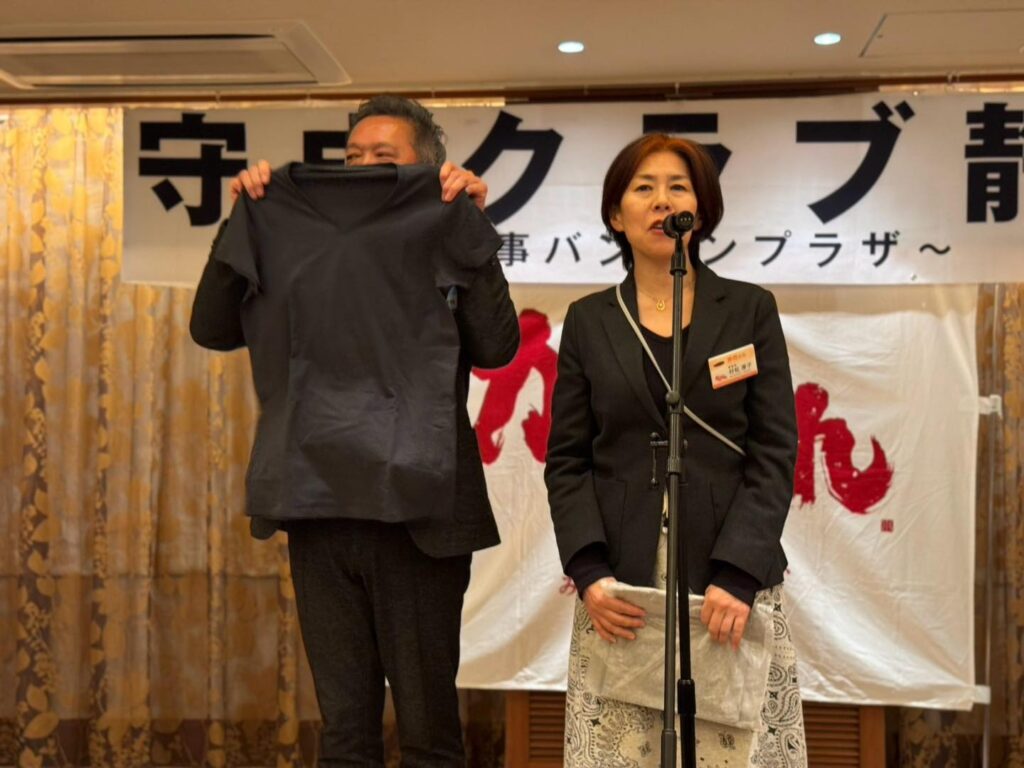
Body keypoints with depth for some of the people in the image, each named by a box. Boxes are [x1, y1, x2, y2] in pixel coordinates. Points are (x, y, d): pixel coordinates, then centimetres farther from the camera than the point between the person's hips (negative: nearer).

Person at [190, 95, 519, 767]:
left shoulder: (448, 253, -1)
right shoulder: (303, 247, 10)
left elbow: (496, 347, -18)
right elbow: (213, 329, 3)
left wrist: (470, 222, -15)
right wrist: (244, 220, -3)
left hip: (417, 517, -3)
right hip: (320, 514, 4)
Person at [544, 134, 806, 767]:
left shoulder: (751, 310, 5)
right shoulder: (588, 320, 8)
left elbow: (774, 454, -1)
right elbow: (568, 460, 5)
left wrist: (736, 575, -12)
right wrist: (589, 572, -9)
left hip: (733, 579, -1)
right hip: (620, 585, 1)